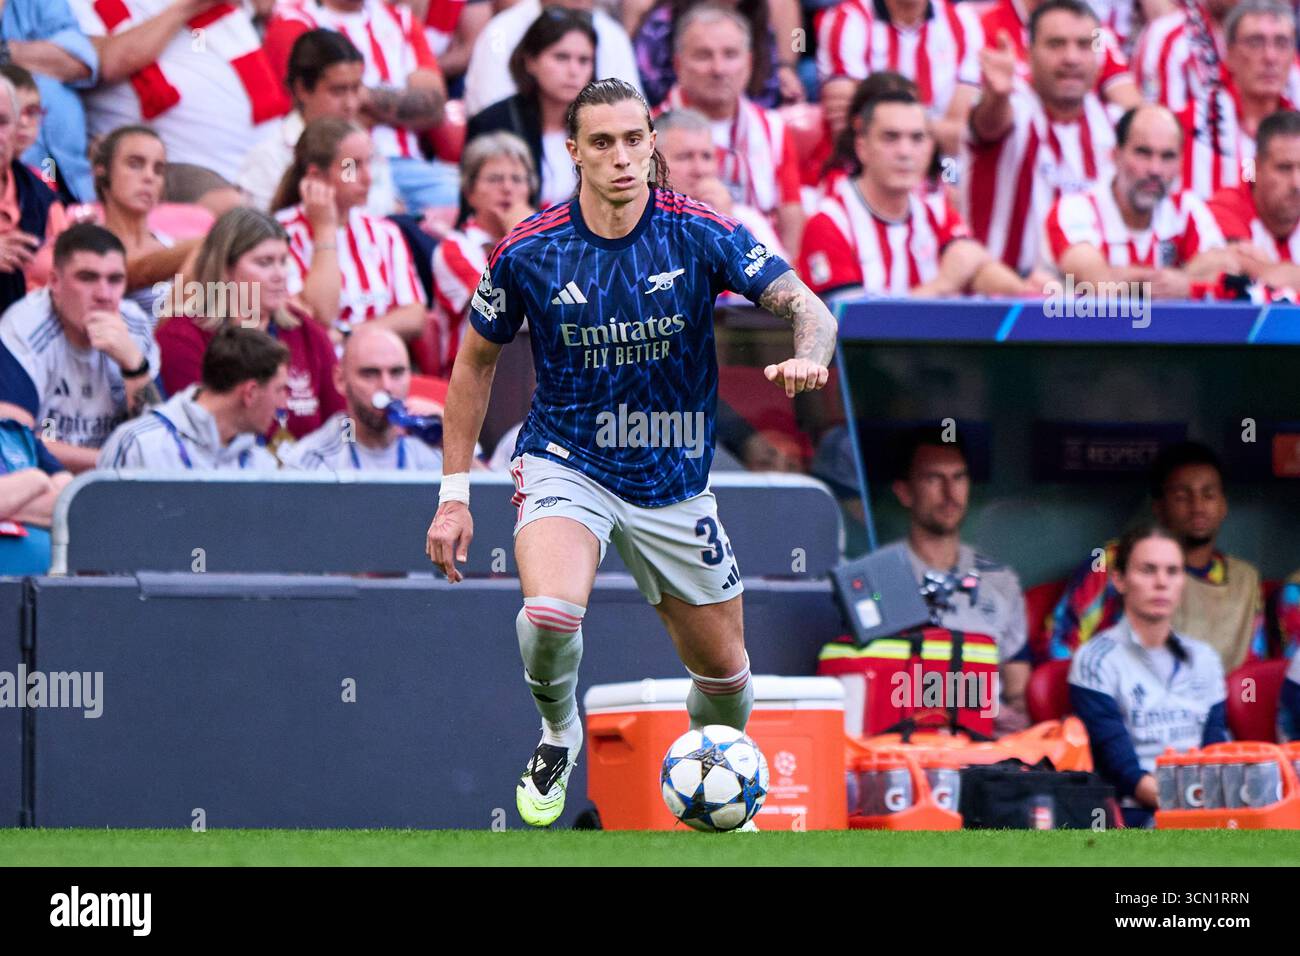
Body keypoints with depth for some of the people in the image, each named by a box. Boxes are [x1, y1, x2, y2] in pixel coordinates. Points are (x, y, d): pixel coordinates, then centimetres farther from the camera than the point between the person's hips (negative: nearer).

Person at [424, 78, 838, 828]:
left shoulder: (701, 234, -12)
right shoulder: (528, 251, -11)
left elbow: (808, 307, -16)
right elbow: (476, 360, 4)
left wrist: (809, 358, -41)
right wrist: (455, 492, 2)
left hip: (674, 480, 2)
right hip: (566, 462, -2)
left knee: (725, 673, 9)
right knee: (550, 614, -31)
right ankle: (559, 733, 3)